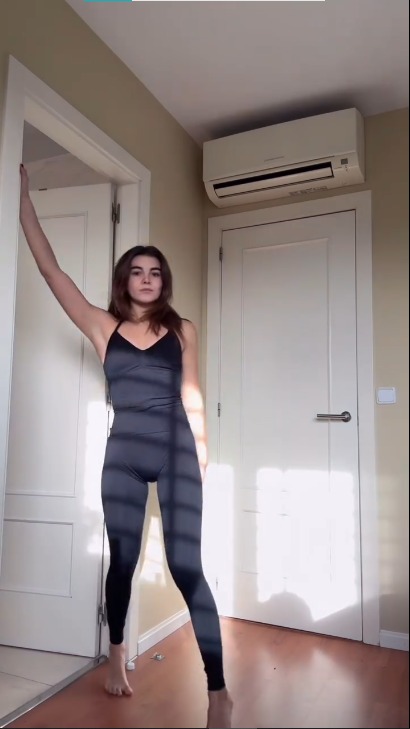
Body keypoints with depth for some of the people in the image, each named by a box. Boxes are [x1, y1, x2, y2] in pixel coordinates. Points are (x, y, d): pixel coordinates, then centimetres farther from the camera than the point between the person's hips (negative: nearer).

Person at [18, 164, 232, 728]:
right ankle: (116, 655, 40)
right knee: (123, 560, 14)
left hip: (176, 449, -1)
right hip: (124, 452, 1)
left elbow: (191, 395, 8)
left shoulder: (182, 330, 7)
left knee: (186, 566, -2)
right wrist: (24, 198, 5)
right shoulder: (103, 326, 6)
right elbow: (50, 268, 4)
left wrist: (202, 457, 6)